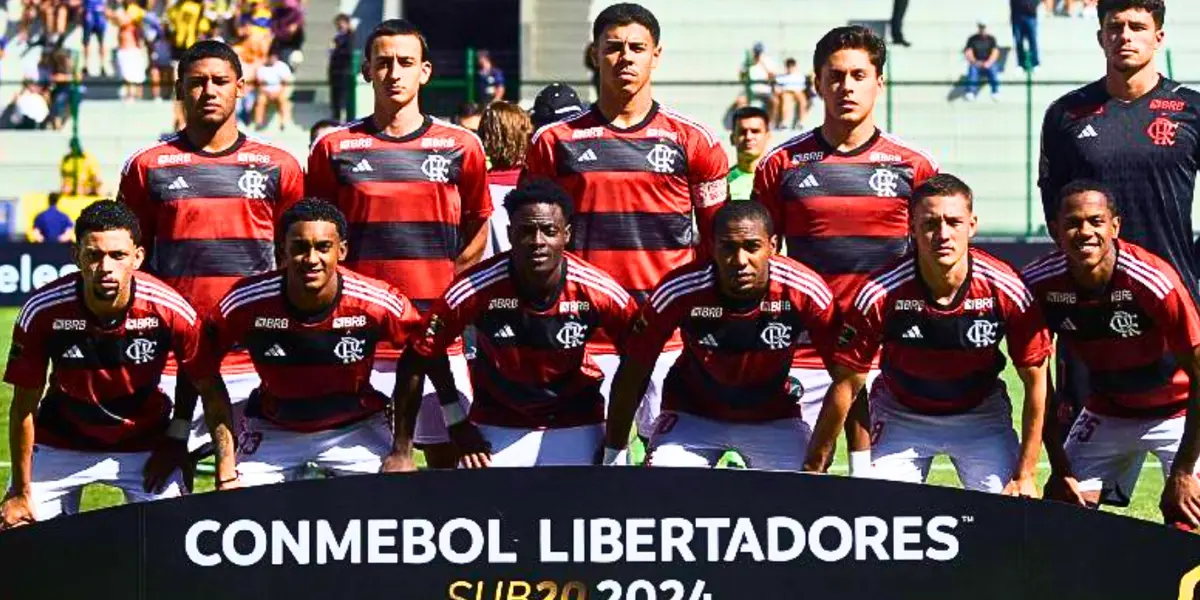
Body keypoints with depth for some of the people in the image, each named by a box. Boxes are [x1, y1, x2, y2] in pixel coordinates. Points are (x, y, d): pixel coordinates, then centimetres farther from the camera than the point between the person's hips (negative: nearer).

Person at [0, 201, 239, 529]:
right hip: (60, 446, 0)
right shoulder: (43, 312, -25)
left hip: (145, 445, 0)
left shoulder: (170, 310, -25)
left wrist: (227, 478, -22)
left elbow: (212, 392, -14)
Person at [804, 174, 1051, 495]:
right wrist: (812, 469, -15)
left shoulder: (1007, 290, -22)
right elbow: (846, 384, -16)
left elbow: (1036, 381, -11)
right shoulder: (879, 295, -25)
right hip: (901, 416, -1)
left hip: (981, 414, 1)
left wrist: (1026, 475, -13)